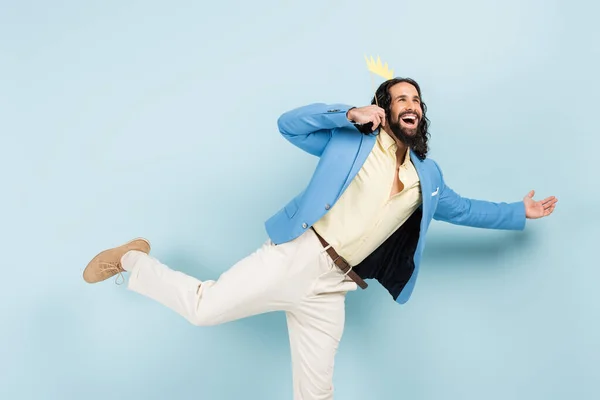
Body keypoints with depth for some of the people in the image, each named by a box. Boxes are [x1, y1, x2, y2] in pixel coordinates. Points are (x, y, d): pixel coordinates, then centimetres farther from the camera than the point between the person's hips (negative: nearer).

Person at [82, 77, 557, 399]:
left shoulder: (428, 175, 19)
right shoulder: (352, 137, 5)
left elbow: (462, 208, 31)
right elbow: (289, 124, 1)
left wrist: (519, 211, 33)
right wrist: (351, 113, -8)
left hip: (331, 286, 4)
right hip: (296, 255, -4)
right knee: (205, 308, -12)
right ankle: (131, 259, 16)